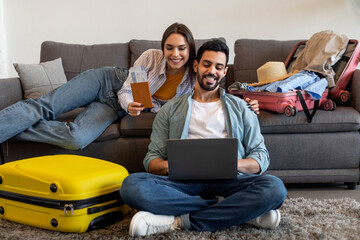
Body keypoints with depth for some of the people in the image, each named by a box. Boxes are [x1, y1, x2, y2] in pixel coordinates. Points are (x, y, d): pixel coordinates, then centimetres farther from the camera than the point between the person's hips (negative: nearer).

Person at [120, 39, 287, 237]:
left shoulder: (240, 107, 20)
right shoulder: (170, 110, 19)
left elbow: (261, 157, 12)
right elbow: (152, 160, 13)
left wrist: (235, 164, -11)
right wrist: (169, 166, -13)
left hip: (227, 181, 0)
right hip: (184, 183, 1)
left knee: (275, 188, -31)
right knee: (131, 185, -30)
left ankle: (178, 222, -27)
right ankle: (240, 210, -24)